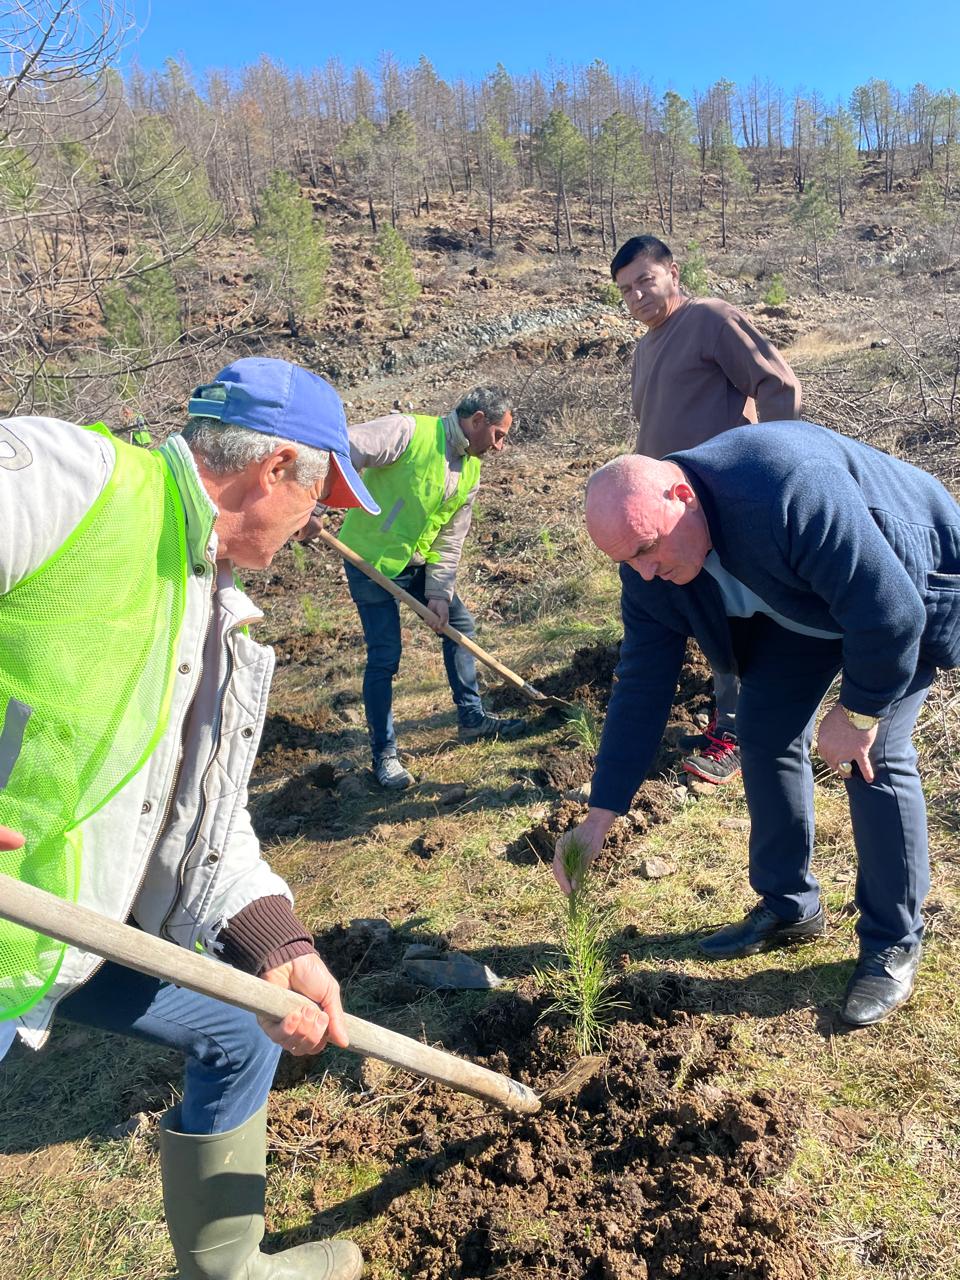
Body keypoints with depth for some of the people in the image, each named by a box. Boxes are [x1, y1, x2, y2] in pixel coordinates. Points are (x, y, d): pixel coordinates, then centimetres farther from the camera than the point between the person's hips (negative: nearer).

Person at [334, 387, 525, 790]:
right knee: (385, 656, -5)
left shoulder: (470, 471, 4)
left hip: (417, 561, 8)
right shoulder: (409, 431, -20)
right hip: (371, 559, -8)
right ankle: (383, 753, 10)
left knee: (460, 625, 12)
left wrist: (439, 592, -3)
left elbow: (450, 538, 5)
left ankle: (472, 718, 28)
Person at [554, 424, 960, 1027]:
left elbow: (889, 610, -36)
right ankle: (790, 907, 17)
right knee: (765, 728, -2)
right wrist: (599, 819, -15)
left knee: (875, 753, -15)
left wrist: (858, 712, -22)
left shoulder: (791, 488, -42)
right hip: (803, 599, 6)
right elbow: (642, 685, -15)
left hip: (908, 585, -6)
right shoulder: (650, 570, -19)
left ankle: (894, 944, 4)